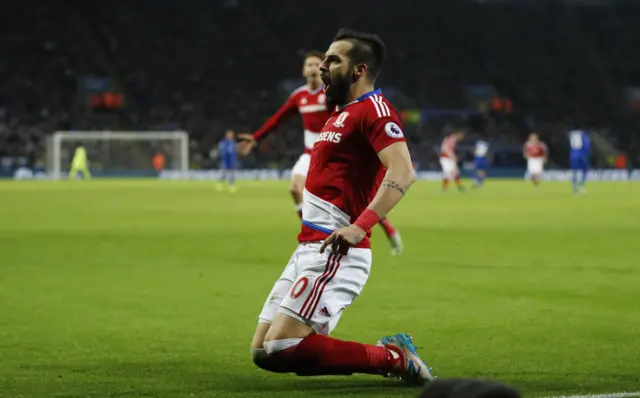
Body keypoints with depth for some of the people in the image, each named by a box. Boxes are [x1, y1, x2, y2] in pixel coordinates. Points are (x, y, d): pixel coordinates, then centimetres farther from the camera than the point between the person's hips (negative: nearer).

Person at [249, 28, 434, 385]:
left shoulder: (373, 109, -10)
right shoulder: (341, 114, 20)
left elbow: (402, 172, -24)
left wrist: (361, 226, -33)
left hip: (333, 252, -10)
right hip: (310, 248, 10)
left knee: (280, 350, -19)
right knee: (263, 352, 7)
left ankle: (394, 358, -5)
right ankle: (392, 356, 11)